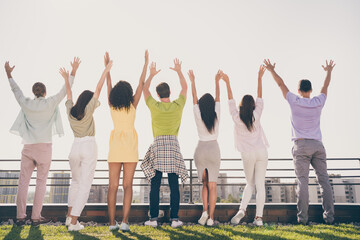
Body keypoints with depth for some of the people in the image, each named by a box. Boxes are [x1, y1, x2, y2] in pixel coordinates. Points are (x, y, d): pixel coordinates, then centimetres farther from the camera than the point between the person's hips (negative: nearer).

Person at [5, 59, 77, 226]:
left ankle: (20, 216, 7)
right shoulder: (50, 103, -3)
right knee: (41, 182, 3)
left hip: (28, 147, 3)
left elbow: (16, 90, 20)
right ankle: (36, 217, 4)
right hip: (44, 146, -2)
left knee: (23, 182, 6)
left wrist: (9, 74, 34)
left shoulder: (26, 104, 4)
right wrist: (73, 73, 10)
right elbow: (64, 90, 4)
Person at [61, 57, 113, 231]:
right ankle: (74, 222, -4)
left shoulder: (70, 111, 5)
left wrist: (67, 78, 31)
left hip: (75, 147, 5)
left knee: (75, 182, 23)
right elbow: (98, 90, -3)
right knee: (84, 185, -2)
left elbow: (69, 94, 20)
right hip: (89, 147, -5)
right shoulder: (88, 111, -7)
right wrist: (105, 72, 2)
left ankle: (69, 216, 24)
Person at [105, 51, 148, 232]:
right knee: (127, 185, 0)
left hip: (115, 145, 2)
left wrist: (107, 66, 24)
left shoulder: (112, 105, 2)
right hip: (130, 145, -2)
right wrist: (146, 63, 11)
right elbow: (141, 84, 4)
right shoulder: (133, 105, -3)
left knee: (113, 186, 4)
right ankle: (125, 221, -3)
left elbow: (108, 85, 14)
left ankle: (112, 222, 7)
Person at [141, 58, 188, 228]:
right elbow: (184, 87, 20)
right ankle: (174, 218, 4)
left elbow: (145, 89, 18)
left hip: (158, 145, -1)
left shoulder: (154, 106, 0)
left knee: (155, 185, 3)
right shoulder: (178, 106, 3)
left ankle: (153, 218, 6)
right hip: (173, 145, 1)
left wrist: (152, 74, 28)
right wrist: (179, 71, 28)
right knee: (174, 185, 3)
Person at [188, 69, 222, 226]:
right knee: (212, 185, 3)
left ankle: (205, 210, 1)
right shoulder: (216, 116, -4)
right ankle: (210, 217, 2)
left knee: (205, 183, 16)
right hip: (214, 150, 0)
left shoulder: (198, 116, -6)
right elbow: (218, 97, 8)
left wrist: (192, 81, 13)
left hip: (200, 150, 0)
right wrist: (217, 81, 18)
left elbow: (194, 98, 4)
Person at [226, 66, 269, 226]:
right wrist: (259, 78, 13)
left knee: (250, 184, 17)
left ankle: (242, 209, 0)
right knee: (260, 185, 2)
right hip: (261, 152, 0)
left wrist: (227, 82, 14)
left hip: (248, 154, 0)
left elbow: (231, 100, 7)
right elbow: (260, 98, 8)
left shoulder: (236, 118, -3)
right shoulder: (256, 116, -1)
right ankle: (259, 217, -1)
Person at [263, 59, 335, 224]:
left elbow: (281, 84, 12)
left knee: (303, 181, -6)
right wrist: (329, 71, 44)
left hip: (301, 145, -2)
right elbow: (326, 86, 26)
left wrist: (272, 70, 25)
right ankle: (329, 215, 2)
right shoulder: (318, 102, 8)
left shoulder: (295, 102, 1)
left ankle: (302, 217, -8)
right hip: (318, 145, 3)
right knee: (324, 180, 3)